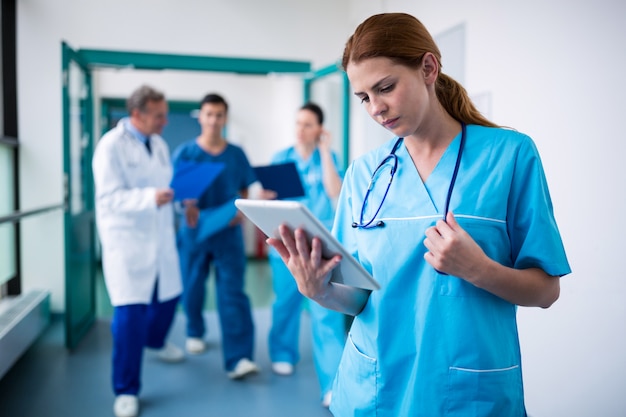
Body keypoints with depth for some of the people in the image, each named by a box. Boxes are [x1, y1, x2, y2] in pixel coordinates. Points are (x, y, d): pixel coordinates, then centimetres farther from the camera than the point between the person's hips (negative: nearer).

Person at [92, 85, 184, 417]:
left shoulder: (159, 144, 8)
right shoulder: (111, 145, -14)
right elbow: (109, 198, -21)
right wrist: (150, 197, -35)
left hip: (160, 238, 7)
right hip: (127, 241, -7)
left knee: (168, 296, 19)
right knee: (130, 313, -9)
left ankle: (155, 341, 51)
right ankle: (126, 390, 6)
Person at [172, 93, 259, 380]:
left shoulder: (236, 154, 4)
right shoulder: (185, 152, 0)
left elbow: (245, 190, 10)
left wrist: (242, 210, -12)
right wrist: (189, 206, -27)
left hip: (229, 232, 0)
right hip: (194, 231, 0)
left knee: (232, 293, -7)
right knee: (193, 288, 13)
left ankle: (238, 358, -9)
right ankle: (195, 333, 40)